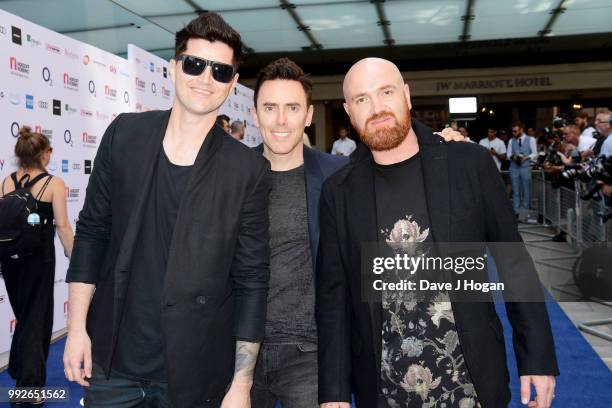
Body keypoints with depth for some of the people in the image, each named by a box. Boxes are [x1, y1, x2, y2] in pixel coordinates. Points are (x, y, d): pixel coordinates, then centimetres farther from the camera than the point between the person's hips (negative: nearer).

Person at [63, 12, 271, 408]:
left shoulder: (249, 170, -11)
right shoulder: (124, 134, -3)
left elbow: (251, 280, -8)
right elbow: (92, 230, 4)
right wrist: (77, 326, 2)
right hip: (111, 360, 3)